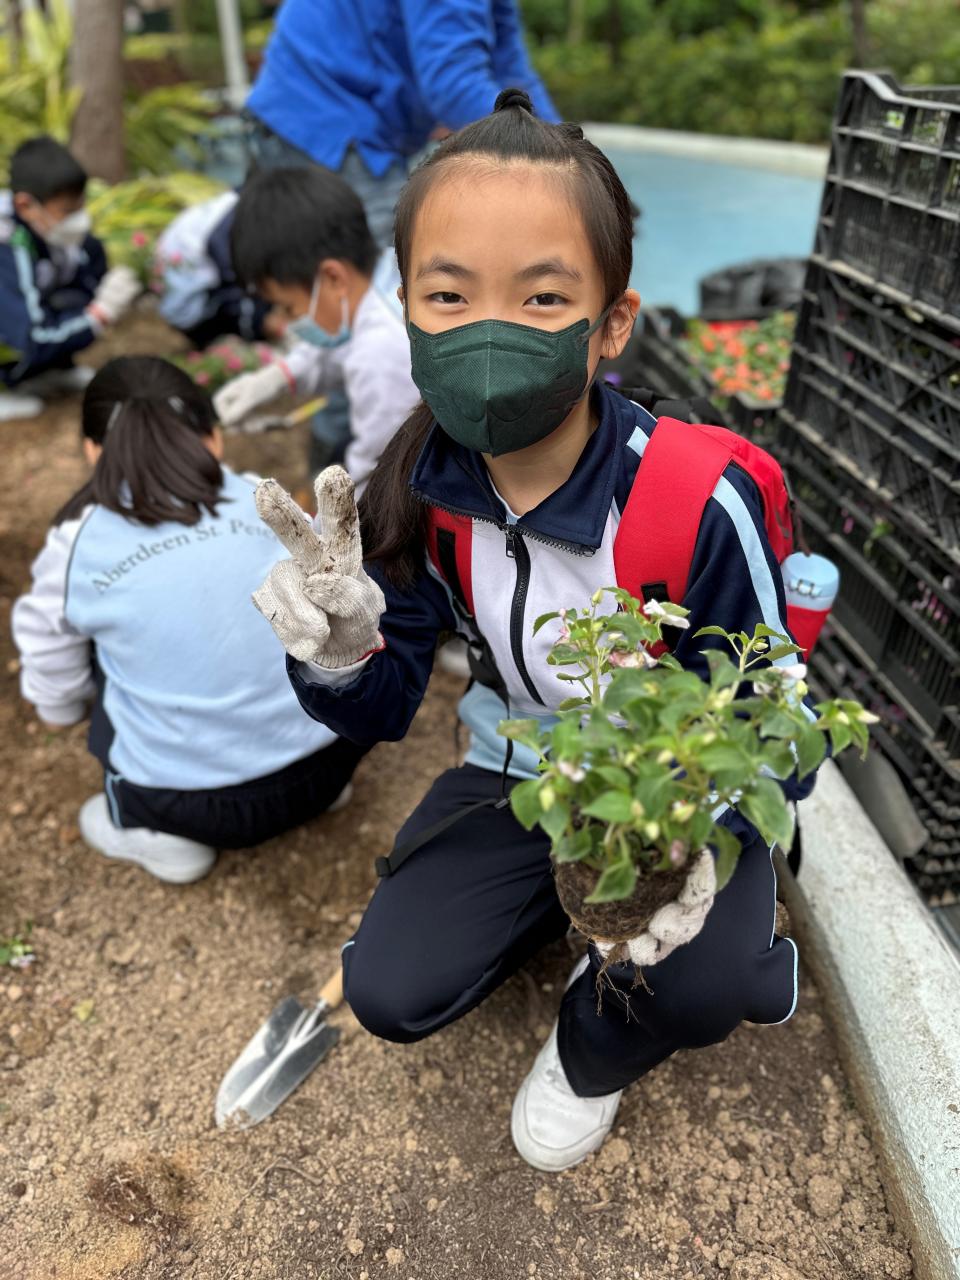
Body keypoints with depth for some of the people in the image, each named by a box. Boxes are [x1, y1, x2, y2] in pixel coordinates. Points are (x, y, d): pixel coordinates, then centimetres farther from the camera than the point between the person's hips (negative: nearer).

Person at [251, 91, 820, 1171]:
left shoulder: (699, 503, -27)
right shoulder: (421, 488, -15)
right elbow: (387, 709, -7)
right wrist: (341, 656, -31)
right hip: (518, 776, 3)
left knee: (697, 991, -28)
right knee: (391, 991, -8)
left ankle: (595, 1051, 11)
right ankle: (565, 901, 22)